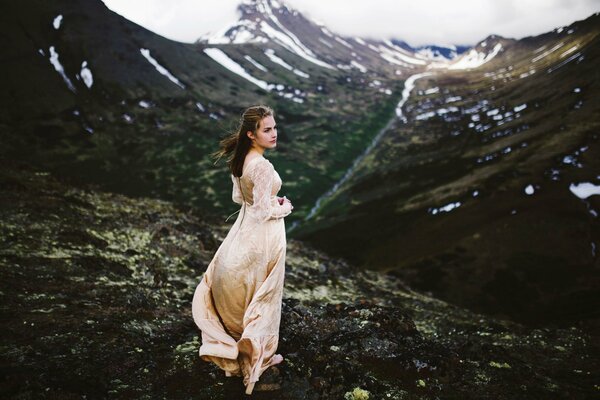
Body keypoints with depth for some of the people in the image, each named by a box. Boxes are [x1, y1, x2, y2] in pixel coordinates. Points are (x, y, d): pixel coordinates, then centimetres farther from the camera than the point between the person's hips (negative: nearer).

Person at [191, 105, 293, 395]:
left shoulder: (240, 159, 1)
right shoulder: (262, 166, -27)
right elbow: (264, 211, -25)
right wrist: (285, 207, -7)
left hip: (246, 228, 8)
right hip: (263, 233, -8)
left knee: (241, 288, 22)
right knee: (263, 293, 8)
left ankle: (236, 341, 38)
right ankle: (261, 353, 24)